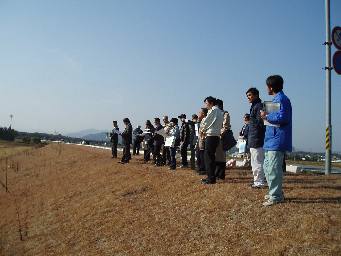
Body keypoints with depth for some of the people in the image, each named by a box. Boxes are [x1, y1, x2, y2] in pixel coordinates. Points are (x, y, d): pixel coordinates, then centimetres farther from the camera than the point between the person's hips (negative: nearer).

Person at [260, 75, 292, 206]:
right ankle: (275, 192, 27)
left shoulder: (281, 99, -13)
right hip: (272, 140, 11)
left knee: (273, 169, -7)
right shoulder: (277, 99, 18)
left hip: (277, 141, -11)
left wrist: (266, 116, -13)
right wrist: (267, 115, 8)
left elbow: (282, 118, -23)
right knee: (267, 166, 17)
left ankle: (276, 196, 0)